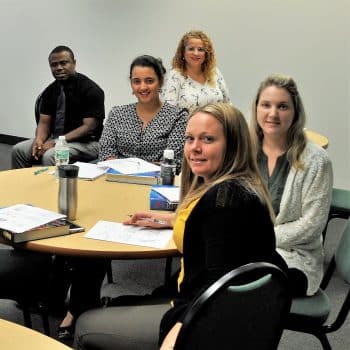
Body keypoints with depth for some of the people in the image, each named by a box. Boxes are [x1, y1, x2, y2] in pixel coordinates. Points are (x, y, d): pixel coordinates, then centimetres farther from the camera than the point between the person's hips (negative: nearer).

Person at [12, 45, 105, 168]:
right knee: (18, 150, -13)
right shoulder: (50, 91, 7)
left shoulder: (90, 90, -11)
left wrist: (56, 142, -22)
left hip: (85, 143, -6)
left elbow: (89, 127, -16)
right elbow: (44, 122, 7)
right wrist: (39, 140, -17)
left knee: (49, 156, -31)